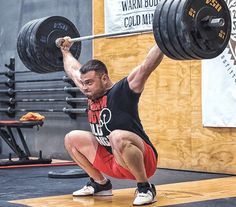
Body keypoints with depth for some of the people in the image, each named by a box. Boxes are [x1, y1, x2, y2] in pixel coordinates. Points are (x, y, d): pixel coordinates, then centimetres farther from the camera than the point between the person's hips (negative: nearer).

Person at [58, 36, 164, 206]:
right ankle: (100, 183, 16)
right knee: (72, 138, 10)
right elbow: (73, 70, 21)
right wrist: (65, 50, 31)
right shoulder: (92, 94, 4)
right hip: (112, 162, 8)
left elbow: (146, 66, -27)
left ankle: (145, 188, -20)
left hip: (142, 160, -8)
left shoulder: (121, 92, -17)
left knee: (118, 137, -39)